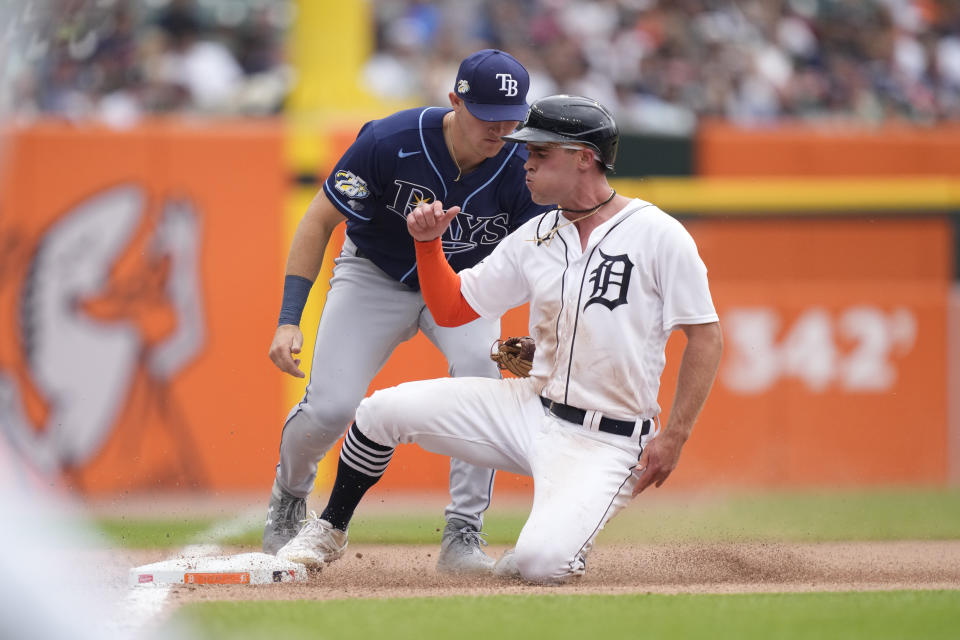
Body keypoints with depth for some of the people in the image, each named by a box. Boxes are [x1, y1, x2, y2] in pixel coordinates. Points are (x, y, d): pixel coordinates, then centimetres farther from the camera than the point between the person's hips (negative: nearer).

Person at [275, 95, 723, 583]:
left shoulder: (658, 236, -12)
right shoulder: (534, 239, 7)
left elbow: (706, 337, -10)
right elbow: (451, 308, 13)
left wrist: (674, 437, -16)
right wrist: (428, 243, -4)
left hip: (605, 445, -6)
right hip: (532, 409, 6)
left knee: (540, 564, -28)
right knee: (383, 410, -5)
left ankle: (563, 534, 10)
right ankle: (330, 530, 17)